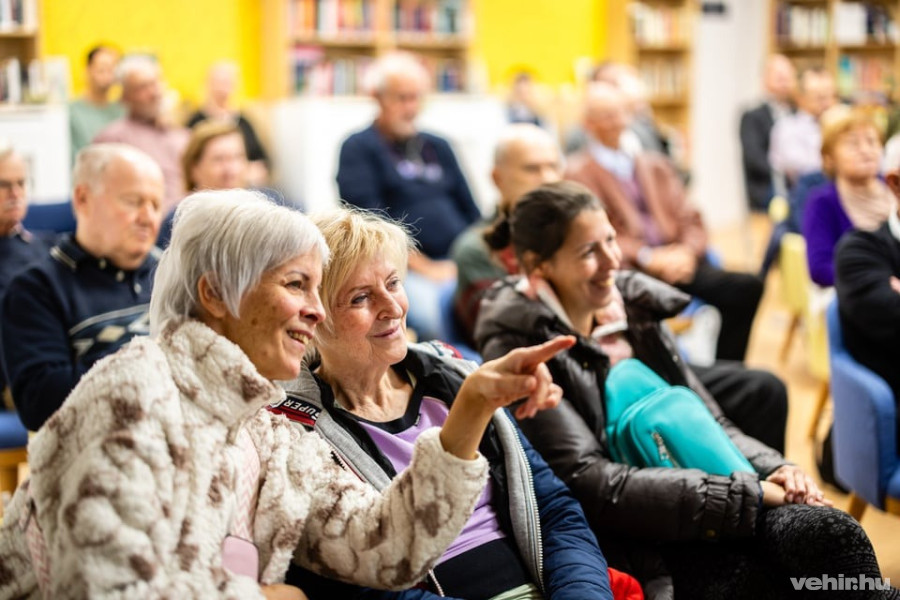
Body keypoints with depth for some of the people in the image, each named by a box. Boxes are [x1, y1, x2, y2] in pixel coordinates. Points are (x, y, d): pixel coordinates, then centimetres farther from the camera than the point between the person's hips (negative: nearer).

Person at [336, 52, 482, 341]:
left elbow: (470, 211, 25)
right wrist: (423, 266, -11)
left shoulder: (438, 147, 26)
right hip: (405, 270, -5)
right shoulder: (359, 148, 9)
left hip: (460, 265, 5)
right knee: (433, 315, -37)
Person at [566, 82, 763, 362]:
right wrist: (646, 257, -15)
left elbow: (691, 221, 19)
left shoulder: (655, 165, 25)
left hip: (677, 262, 6)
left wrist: (686, 251, -4)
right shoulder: (578, 173, 6)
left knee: (748, 287, -19)